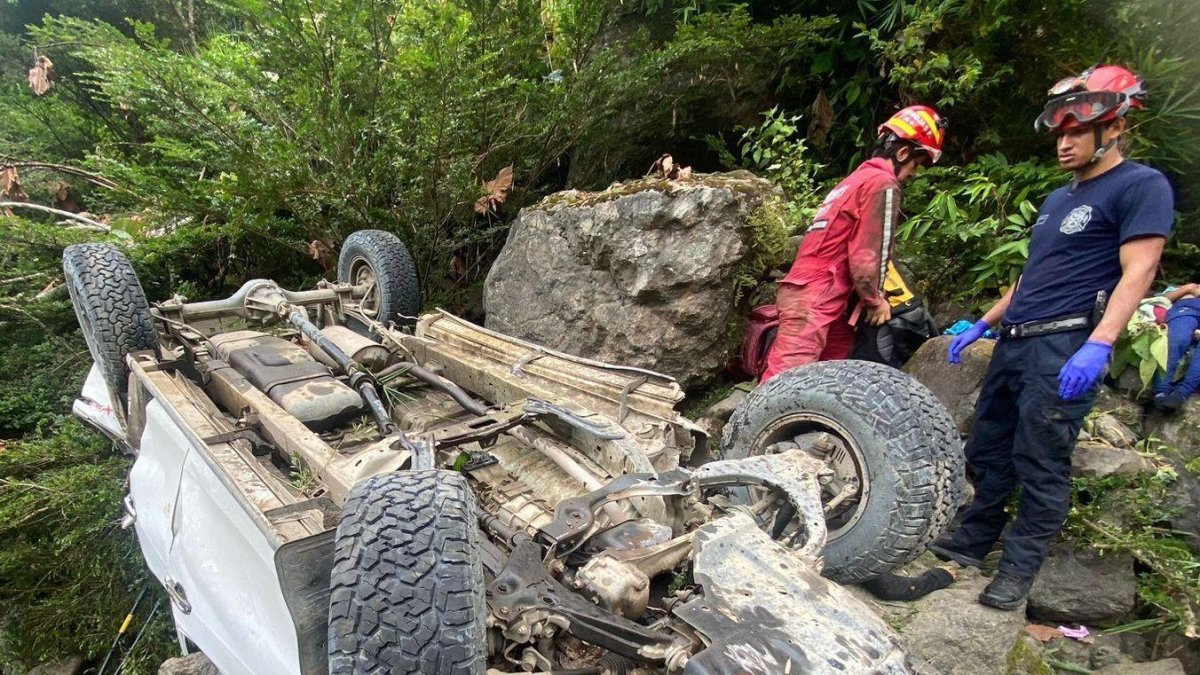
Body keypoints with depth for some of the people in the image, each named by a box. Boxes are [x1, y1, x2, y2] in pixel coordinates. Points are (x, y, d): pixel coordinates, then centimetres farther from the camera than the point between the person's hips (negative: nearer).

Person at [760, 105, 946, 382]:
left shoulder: (860, 176, 23)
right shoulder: (883, 183, -7)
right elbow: (867, 257, -14)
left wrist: (873, 297, 18)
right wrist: (875, 301, 2)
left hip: (816, 295, 11)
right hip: (814, 299, -11)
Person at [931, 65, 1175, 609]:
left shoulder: (1141, 186, -3)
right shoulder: (1057, 200, 22)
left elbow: (1137, 272, -14)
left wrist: (1098, 345, -25)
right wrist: (981, 325, 20)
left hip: (1065, 350, -8)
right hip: (1014, 342, 9)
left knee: (1041, 467, -3)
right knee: (986, 451, 13)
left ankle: (1019, 569, 9)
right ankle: (974, 541, 27)